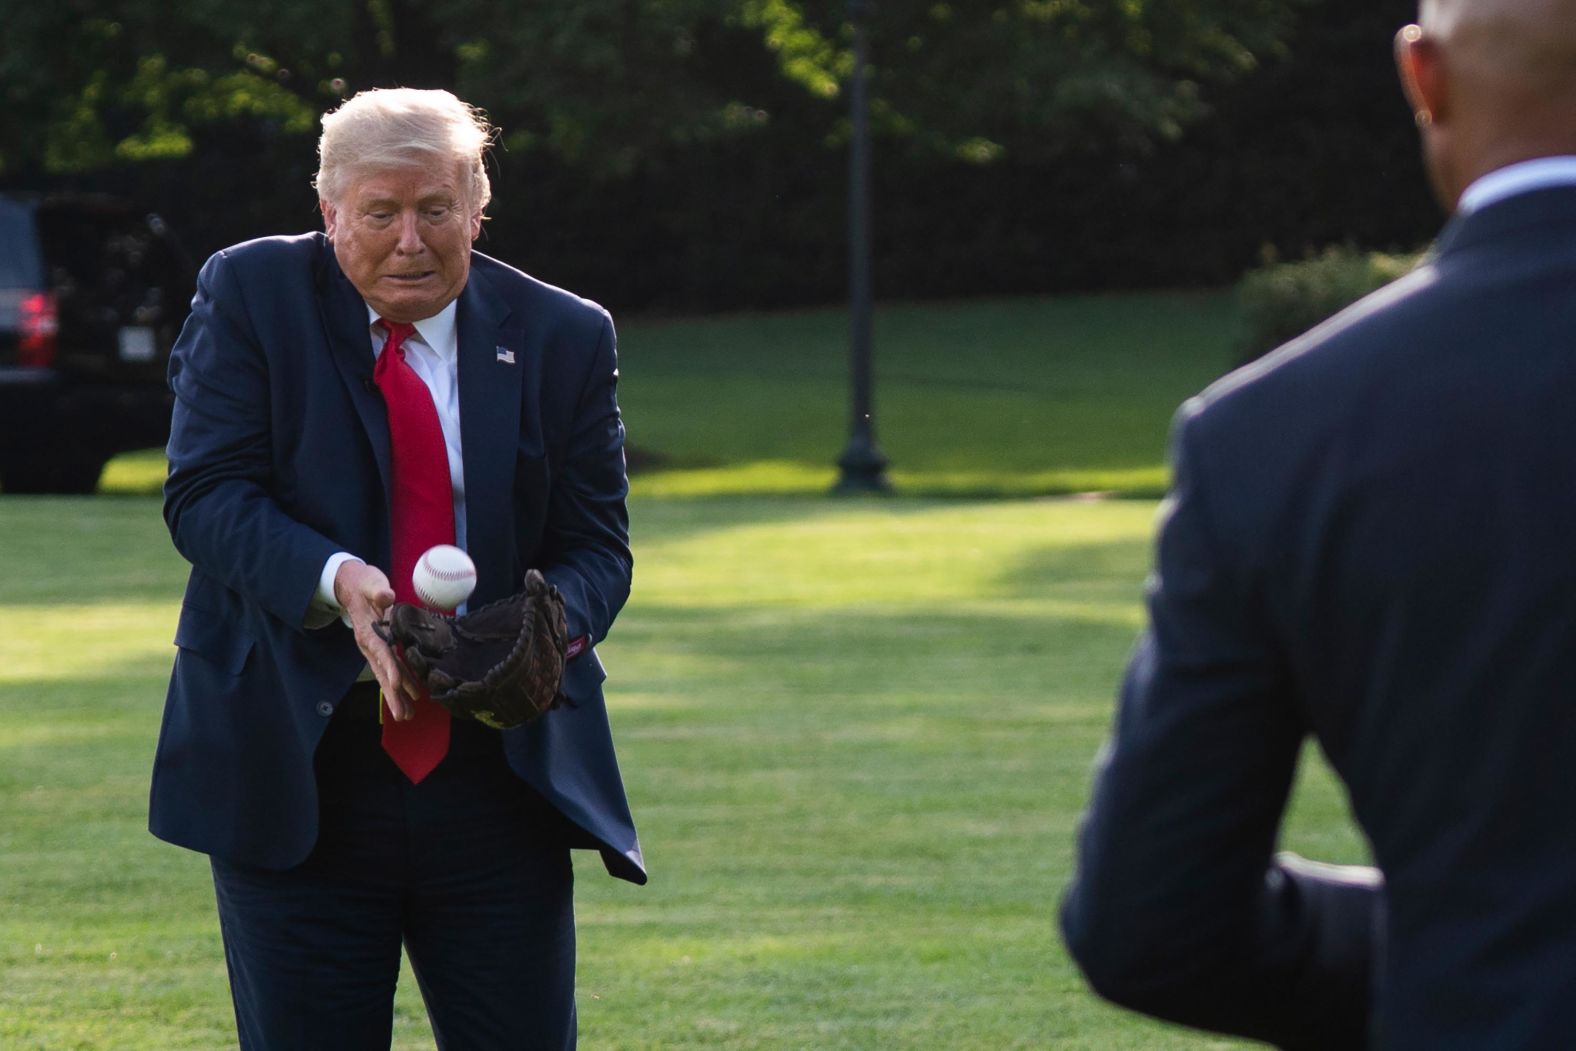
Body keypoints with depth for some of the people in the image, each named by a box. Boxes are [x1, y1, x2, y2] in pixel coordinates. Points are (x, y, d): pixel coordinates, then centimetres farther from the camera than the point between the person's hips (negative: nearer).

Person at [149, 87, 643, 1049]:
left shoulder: (563, 337, 5)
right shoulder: (250, 296, 0)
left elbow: (596, 546, 5)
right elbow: (204, 493, -8)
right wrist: (335, 581, -26)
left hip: (500, 780, 2)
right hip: (296, 777, -2)